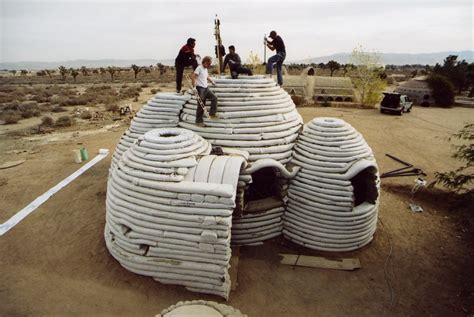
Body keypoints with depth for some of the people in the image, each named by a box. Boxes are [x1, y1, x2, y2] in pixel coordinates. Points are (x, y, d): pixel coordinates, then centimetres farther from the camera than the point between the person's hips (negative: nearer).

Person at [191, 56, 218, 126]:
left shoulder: (206, 69, 14)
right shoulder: (199, 68, -12)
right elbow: (193, 77, -20)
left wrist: (212, 81, 15)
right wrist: (194, 87, -27)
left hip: (206, 88, 8)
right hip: (200, 88, -8)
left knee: (214, 98, -1)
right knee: (201, 106, -4)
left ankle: (212, 114, 5)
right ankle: (198, 121, 5)